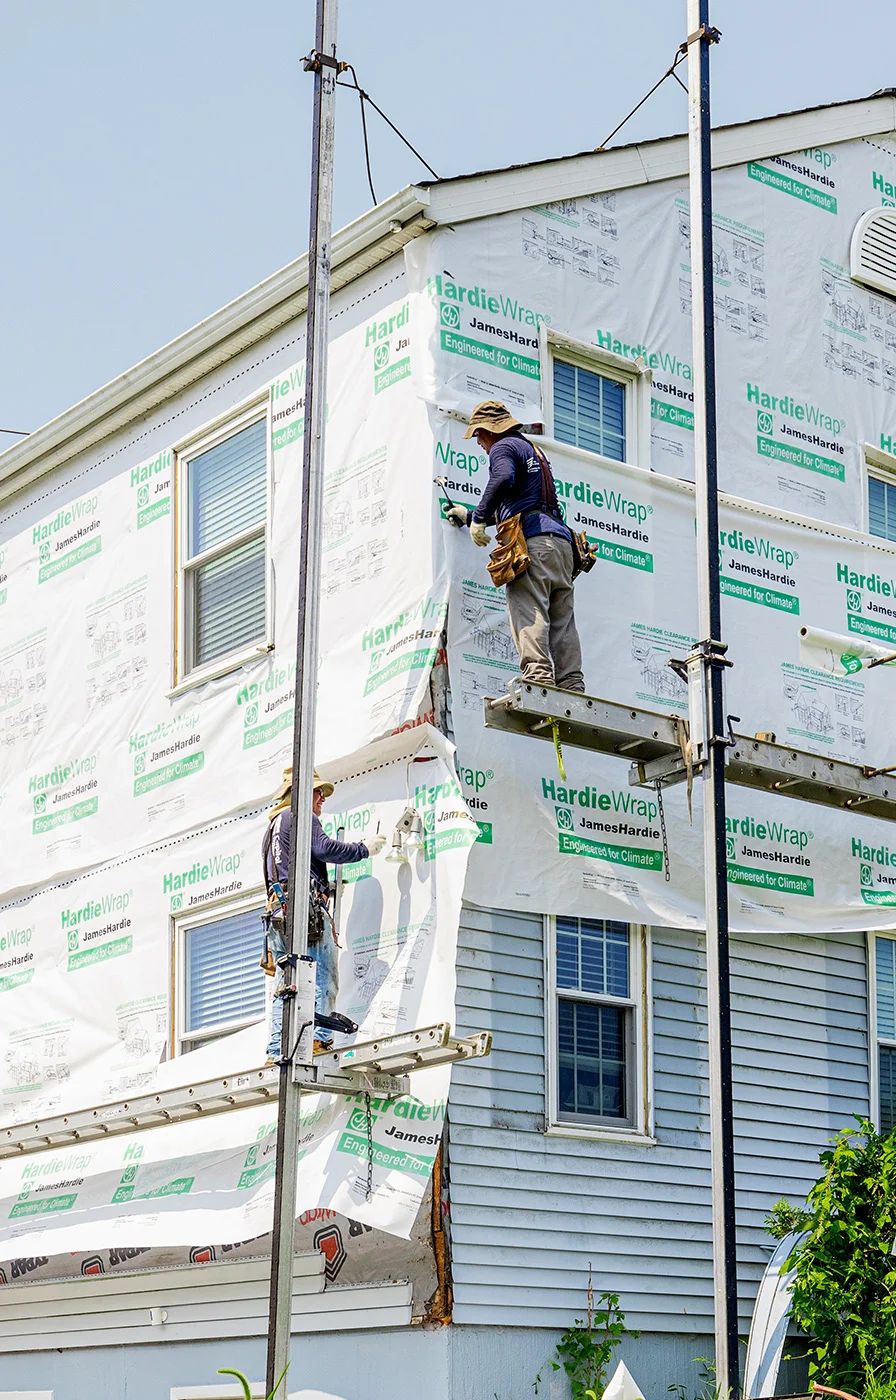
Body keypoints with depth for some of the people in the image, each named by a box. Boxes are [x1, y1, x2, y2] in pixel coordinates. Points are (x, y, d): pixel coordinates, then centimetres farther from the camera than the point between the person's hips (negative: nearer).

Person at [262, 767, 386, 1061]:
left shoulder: (272, 827, 31)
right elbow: (324, 848, -13)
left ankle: (276, 1050, -3)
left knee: (286, 985, 5)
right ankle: (320, 1038, -21)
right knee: (324, 980, -10)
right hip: (306, 906, -9)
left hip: (277, 912, 9)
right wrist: (365, 849, -3)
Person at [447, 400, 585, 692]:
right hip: (561, 539, 8)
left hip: (532, 539, -8)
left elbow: (503, 479, -19)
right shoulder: (535, 450, 34)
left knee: (529, 611, -17)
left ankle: (537, 674, -30)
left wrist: (479, 518, -12)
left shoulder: (503, 447, 6)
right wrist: (469, 516, 51)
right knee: (563, 620, 2)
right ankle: (572, 685, -6)